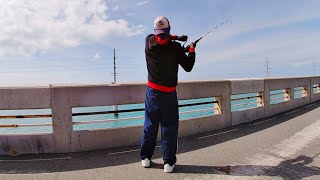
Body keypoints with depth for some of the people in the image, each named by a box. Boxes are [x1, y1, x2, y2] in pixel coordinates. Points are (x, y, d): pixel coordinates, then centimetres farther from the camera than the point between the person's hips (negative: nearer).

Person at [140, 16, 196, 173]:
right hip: (169, 93, -3)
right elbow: (188, 67, -1)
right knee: (169, 127, 5)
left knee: (150, 125, 13)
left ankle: (145, 158, 23)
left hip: (152, 91, 3)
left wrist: (175, 37, 15)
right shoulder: (175, 47, -10)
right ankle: (168, 162, 9)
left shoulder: (149, 41, -2)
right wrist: (191, 51, 13)